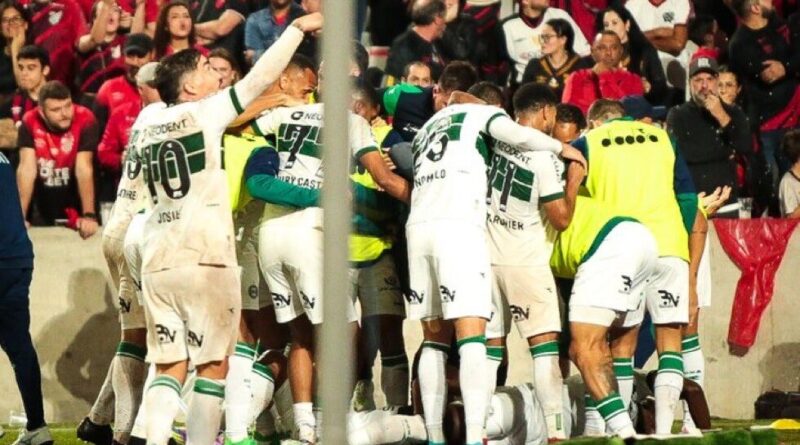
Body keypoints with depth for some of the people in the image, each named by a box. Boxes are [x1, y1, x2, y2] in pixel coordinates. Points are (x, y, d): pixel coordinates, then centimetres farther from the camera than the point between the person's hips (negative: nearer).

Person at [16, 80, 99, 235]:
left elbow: (83, 169, -26)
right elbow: (27, 169, -20)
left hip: (76, 208, -2)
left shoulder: (84, 120, -21)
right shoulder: (30, 122, -15)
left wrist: (89, 216, -33)